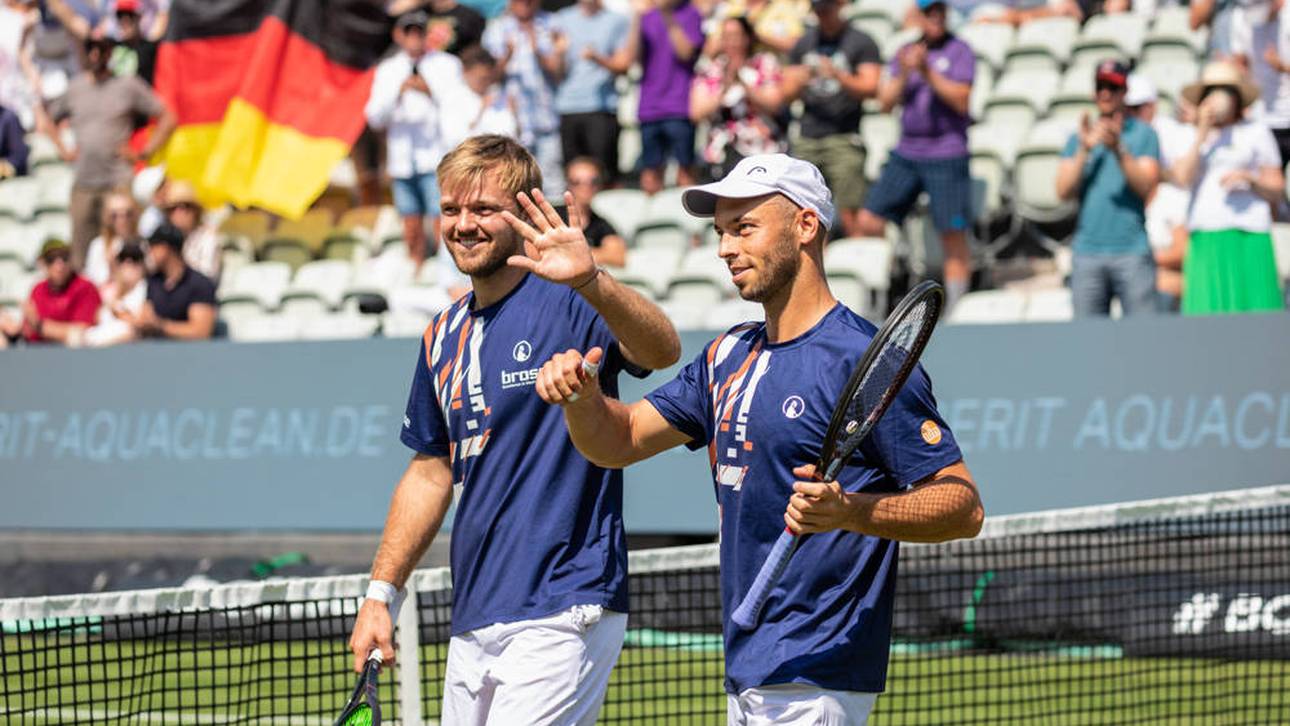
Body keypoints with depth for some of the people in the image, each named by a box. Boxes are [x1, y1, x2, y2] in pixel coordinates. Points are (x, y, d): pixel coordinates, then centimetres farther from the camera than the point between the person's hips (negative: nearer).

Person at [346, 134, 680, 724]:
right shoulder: (445, 336, 14)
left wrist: (590, 281, -48)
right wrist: (380, 593, 19)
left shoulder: (567, 305, -9)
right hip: (473, 625, 8)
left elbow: (662, 352, -30)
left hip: (561, 614, -8)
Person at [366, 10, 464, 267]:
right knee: (412, 231, 5)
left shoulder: (447, 65, 5)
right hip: (402, 160, 4)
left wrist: (430, 92, -16)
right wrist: (398, 92, -10)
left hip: (437, 158, -4)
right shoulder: (387, 70, 14)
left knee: (442, 227, -12)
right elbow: (375, 118, 6)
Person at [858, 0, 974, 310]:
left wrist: (928, 72, -18)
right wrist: (903, 75, -8)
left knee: (953, 237, -5)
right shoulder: (904, 53, 13)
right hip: (906, 153, 5)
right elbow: (886, 103, 8)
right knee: (868, 223, 1)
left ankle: (952, 309, 1)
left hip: (946, 154, -5)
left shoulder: (959, 52, -1)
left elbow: (961, 101, -11)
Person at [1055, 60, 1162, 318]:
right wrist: (1084, 150, -8)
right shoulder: (1078, 138, 15)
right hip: (1087, 252, 3)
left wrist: (1118, 149, -17)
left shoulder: (1143, 134, 7)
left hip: (1133, 251, -2)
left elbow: (1146, 187, -5)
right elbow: (1064, 191, 4)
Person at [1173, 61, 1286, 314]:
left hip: (1245, 236, -2)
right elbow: (1183, 177, -1)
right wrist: (1202, 134, -4)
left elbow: (1277, 191, 8)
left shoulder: (1257, 132, 9)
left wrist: (1250, 180, -11)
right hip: (1204, 242, 2)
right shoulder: (1194, 138, 17)